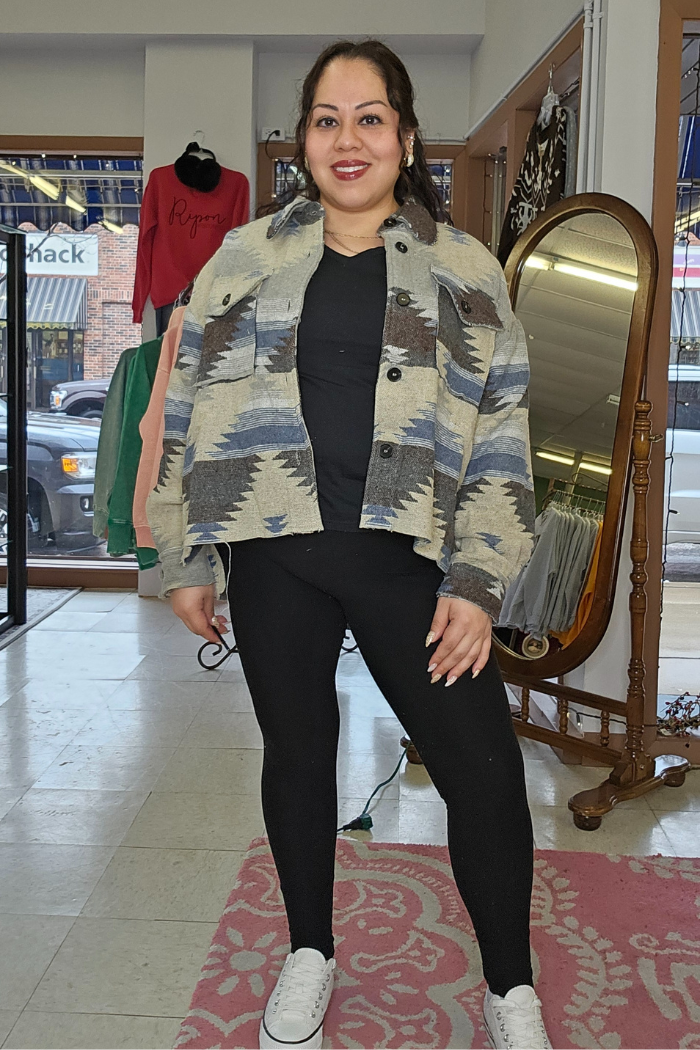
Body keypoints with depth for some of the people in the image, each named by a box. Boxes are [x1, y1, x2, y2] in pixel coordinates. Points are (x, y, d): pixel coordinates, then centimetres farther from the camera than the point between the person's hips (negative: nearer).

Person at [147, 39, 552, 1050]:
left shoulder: (465, 272, 7)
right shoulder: (246, 259, 9)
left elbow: (502, 435, 3)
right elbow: (186, 409, 9)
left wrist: (477, 582, -6)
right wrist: (186, 560, 6)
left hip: (404, 553, -1)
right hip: (272, 550, 2)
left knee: (484, 770, -3)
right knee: (296, 750, 14)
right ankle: (309, 955, 38)